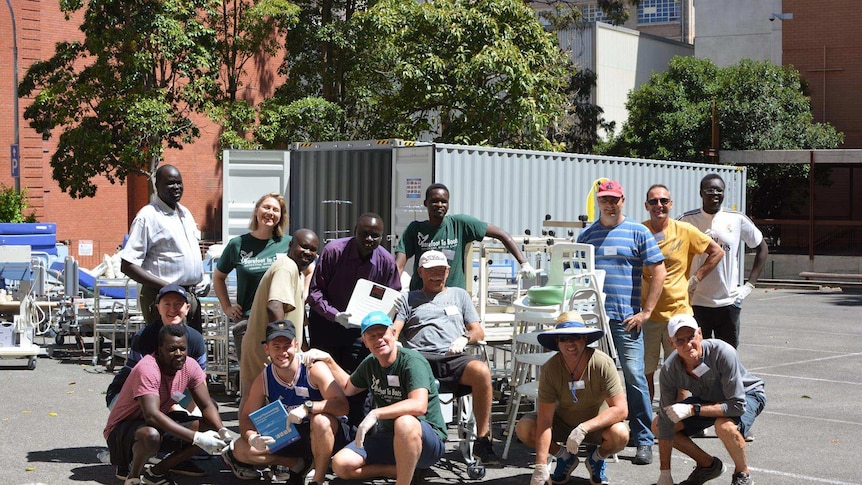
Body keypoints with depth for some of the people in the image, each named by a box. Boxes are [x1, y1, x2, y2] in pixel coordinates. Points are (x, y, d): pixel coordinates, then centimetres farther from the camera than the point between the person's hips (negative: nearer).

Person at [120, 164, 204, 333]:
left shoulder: (185, 214, 15)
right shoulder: (148, 216, -9)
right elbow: (127, 265, -14)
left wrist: (201, 279, 8)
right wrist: (165, 286, -20)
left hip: (191, 297, 8)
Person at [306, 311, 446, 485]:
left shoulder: (412, 361, -17)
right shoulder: (369, 365, 6)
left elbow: (419, 405, -33)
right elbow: (348, 387, 29)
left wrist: (375, 414, -34)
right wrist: (328, 360, 21)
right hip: (387, 437, 7)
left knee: (404, 422, -42)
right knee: (341, 464, -11)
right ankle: (406, 470, -5)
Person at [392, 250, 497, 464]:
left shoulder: (459, 295, 31)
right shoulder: (408, 299, 28)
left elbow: (479, 332, 22)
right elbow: (393, 332, 15)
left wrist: (465, 338, -1)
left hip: (452, 356, 1)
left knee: (482, 371, -35)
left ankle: (482, 439, -25)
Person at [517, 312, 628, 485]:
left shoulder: (603, 364, -25)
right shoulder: (549, 369, -20)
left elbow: (621, 409, -25)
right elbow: (545, 420, -23)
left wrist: (584, 428, -37)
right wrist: (541, 467, -30)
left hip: (598, 424, -2)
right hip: (563, 423, 2)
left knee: (619, 434, -34)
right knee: (524, 428, -22)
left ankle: (597, 458, 3)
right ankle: (565, 457, 7)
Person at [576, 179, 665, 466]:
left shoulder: (638, 233, 4)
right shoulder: (587, 235, 13)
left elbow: (658, 272, 1)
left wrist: (646, 312, -5)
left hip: (627, 319, -3)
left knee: (634, 376, -9)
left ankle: (643, 440, -2)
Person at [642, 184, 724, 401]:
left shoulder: (685, 231, 0)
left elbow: (717, 252, 11)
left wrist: (695, 278, 5)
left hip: (678, 312, 0)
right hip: (647, 313, 0)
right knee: (645, 372, 4)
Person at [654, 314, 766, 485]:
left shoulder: (723, 353, -37)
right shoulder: (669, 370, -23)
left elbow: (738, 405, -35)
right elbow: (666, 422, -19)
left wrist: (692, 409, -40)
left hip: (746, 395, -5)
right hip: (709, 399, 5)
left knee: (725, 426, -38)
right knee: (657, 425, -6)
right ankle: (708, 465, 13)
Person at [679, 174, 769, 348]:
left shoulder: (737, 220, 1)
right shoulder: (687, 220, -1)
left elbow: (762, 249, 11)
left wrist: (749, 285, 4)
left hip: (729, 303, 1)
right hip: (696, 303, -1)